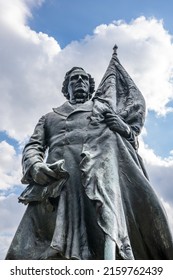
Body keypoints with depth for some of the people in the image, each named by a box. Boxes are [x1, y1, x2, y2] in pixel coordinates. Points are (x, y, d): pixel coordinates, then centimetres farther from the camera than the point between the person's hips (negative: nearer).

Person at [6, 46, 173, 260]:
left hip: (103, 160, 0)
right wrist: (35, 166, -2)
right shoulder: (50, 117, 34)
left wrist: (124, 128, 2)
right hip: (60, 174, 1)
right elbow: (32, 147, 22)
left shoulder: (103, 104, 34)